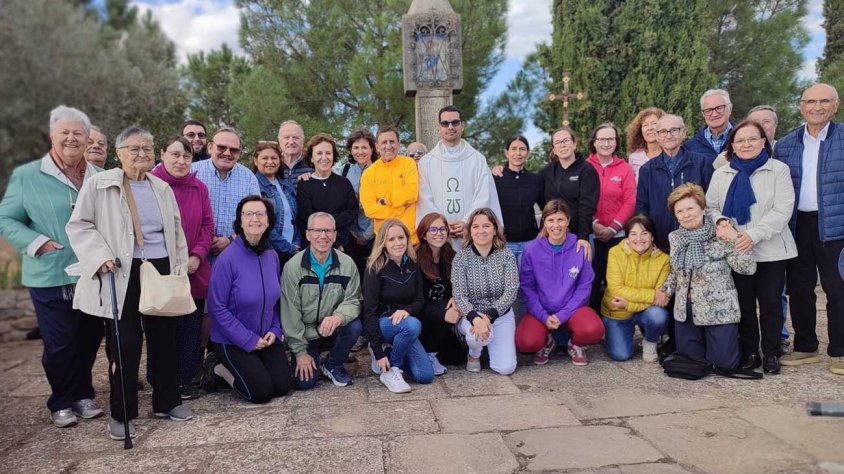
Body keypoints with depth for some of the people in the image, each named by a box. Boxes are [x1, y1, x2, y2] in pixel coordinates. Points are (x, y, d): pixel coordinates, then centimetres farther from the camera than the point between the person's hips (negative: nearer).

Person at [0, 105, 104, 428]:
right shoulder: (26, 176, -2)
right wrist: (38, 243, -15)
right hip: (51, 277, -4)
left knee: (89, 338, 13)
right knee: (59, 343, 3)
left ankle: (83, 395, 30)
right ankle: (62, 403, 21)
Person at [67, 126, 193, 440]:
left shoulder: (162, 188, 12)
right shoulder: (99, 184, -2)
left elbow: (176, 230, 18)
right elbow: (79, 225, -3)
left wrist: (181, 265, 11)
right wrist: (100, 256, -16)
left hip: (162, 270, 5)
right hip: (122, 275, -4)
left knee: (165, 338, 9)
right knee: (126, 343, -1)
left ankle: (167, 402, 24)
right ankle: (122, 412, 14)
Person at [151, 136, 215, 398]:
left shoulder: (199, 188, 9)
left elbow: (207, 226, 9)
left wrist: (197, 256, -5)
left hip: (194, 273, 4)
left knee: (191, 329, 8)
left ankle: (186, 381, 21)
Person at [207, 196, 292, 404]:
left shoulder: (272, 256, -1)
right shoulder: (228, 259, -19)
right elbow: (217, 308, -17)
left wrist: (275, 330, -4)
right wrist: (249, 340, -17)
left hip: (267, 338, 5)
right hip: (232, 340, -5)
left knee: (282, 387, -1)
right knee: (262, 392, -10)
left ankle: (253, 366, 26)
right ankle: (225, 369, 16)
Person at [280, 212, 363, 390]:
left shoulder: (347, 264, -9)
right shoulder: (293, 267, -13)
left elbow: (353, 300, -7)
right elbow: (290, 312, -11)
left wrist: (339, 316, -31)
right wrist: (300, 351, -11)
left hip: (333, 328, 2)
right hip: (304, 333, -1)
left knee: (354, 326, -29)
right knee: (305, 382, -13)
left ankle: (333, 365, 1)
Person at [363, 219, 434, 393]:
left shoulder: (412, 266, 1)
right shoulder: (375, 269, -16)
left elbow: (419, 301, 2)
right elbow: (370, 311, -18)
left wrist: (407, 310, -24)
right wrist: (378, 353, -22)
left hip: (404, 322, 5)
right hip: (381, 323, -5)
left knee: (426, 376, -8)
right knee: (412, 325, -36)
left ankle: (390, 353, 16)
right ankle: (390, 370, -14)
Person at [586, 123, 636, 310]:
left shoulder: (624, 168, 6)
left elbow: (630, 202, 0)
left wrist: (613, 227, -9)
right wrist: (594, 224, -12)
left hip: (617, 234, 1)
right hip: (591, 233, -1)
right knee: (592, 279, 3)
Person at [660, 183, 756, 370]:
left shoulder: (721, 237, -12)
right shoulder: (674, 238, 2)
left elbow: (748, 268, -16)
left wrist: (736, 241, -27)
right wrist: (665, 291, 1)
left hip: (719, 310, -4)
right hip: (685, 311, 5)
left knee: (723, 361, 1)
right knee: (688, 355, 13)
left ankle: (732, 338, 33)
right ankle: (705, 341, 43)